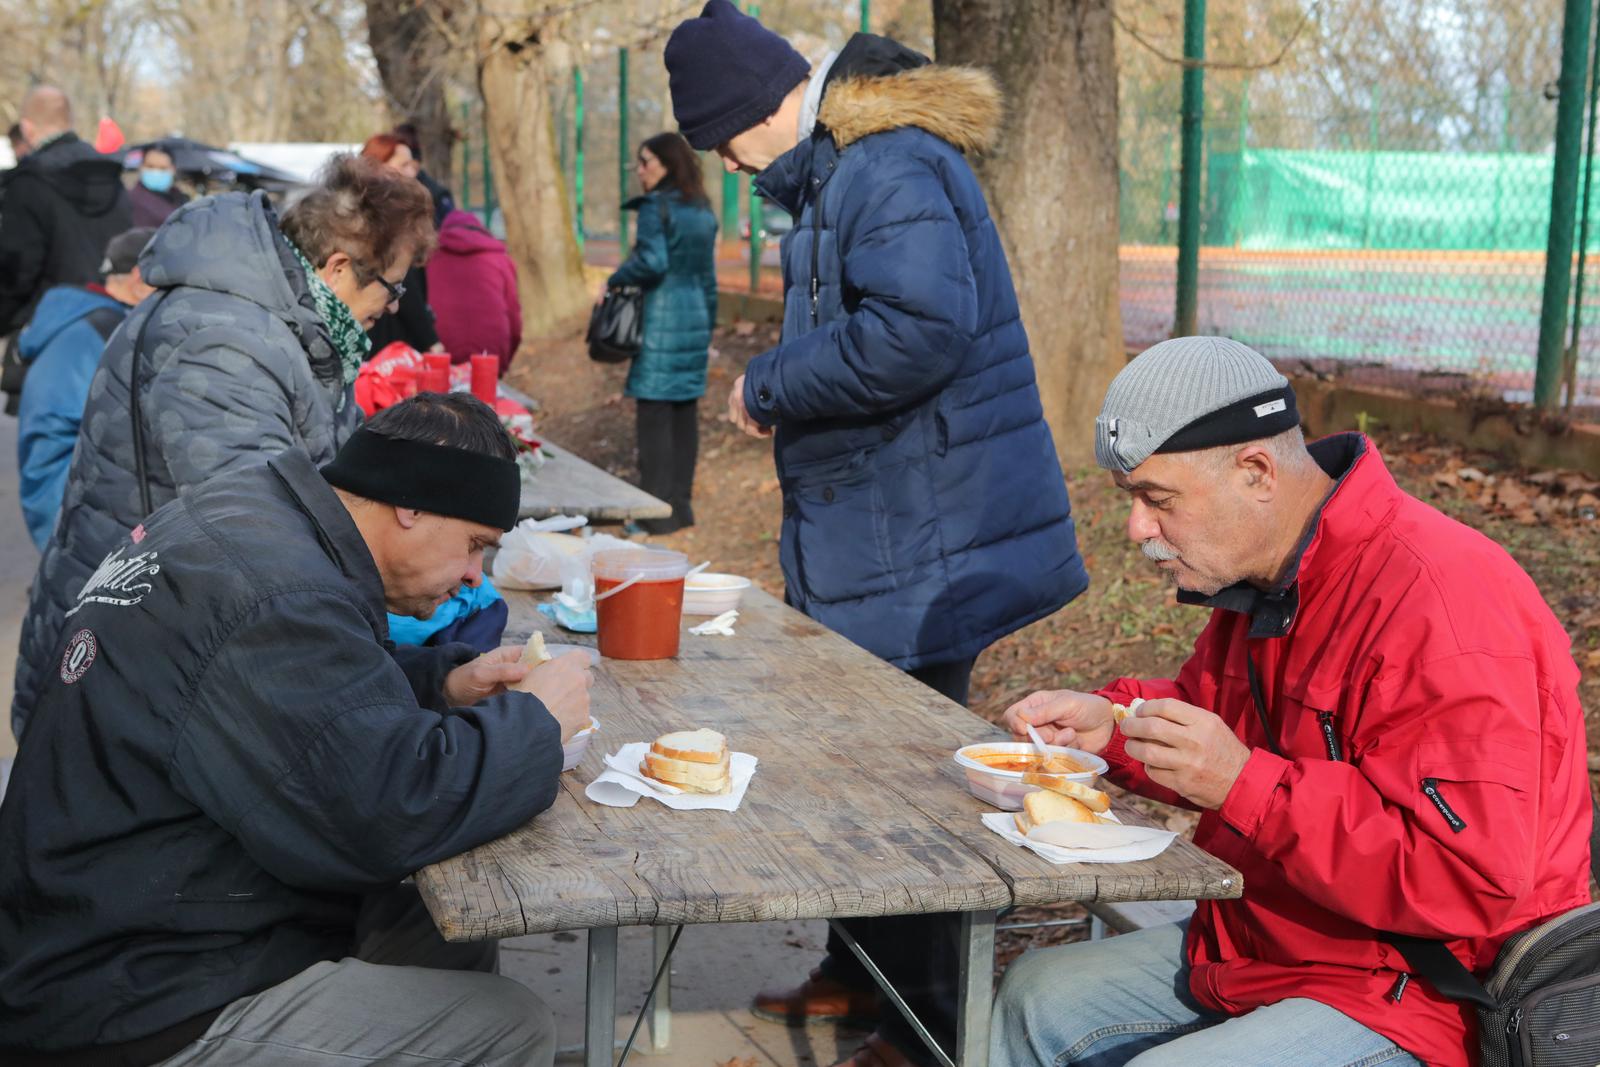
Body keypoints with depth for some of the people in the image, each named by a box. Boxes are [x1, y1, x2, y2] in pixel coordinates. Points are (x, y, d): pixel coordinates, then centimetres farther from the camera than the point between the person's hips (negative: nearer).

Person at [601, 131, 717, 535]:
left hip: (661, 322, -8)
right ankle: (682, 506, 17)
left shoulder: (655, 207, -9)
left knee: (655, 414, -5)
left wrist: (611, 282, -8)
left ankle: (658, 514, -5)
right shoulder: (704, 212, 15)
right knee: (685, 413, 11)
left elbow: (652, 262, -22)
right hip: (696, 319, 8)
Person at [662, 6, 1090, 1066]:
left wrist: (767, 386, -20)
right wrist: (783, 392, 8)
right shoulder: (838, 170, 13)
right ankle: (862, 974, 37)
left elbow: (919, 330, -33)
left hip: (921, 549, -11)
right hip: (872, 534, 11)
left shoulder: (893, 170, -20)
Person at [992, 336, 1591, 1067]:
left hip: (1415, 1001, -10)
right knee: (1035, 999, 14)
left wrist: (1245, 784, -33)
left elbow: (1475, 881, -32)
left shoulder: (1437, 603, -27)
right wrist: (1112, 723, 1)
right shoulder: (1266, 579, 5)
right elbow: (1214, 713, 23)